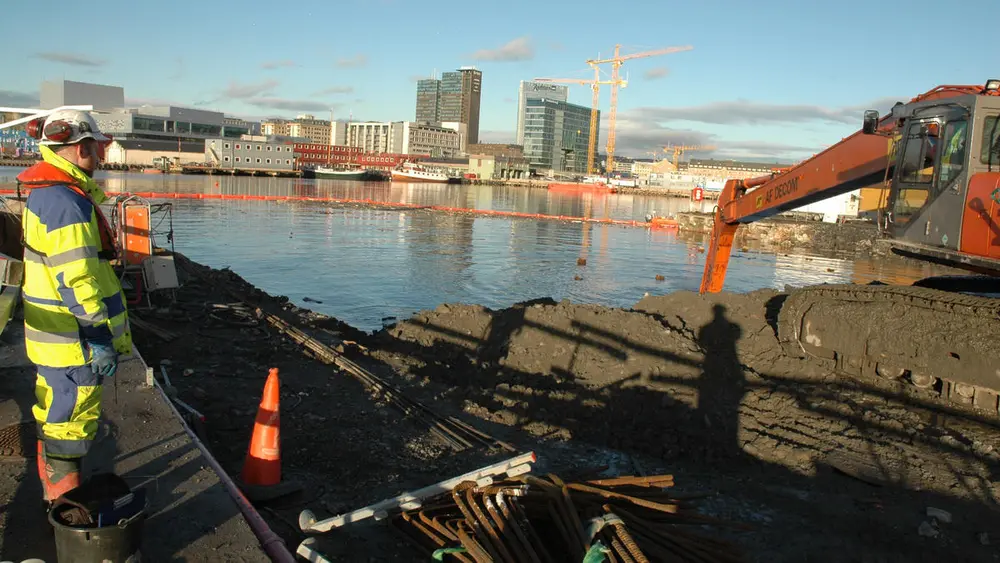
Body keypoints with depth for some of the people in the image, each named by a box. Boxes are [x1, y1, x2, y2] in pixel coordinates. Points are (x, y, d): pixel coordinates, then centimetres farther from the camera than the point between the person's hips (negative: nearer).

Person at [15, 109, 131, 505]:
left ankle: (57, 493, 39)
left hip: (52, 336, 11)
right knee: (70, 423, 2)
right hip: (74, 342, -11)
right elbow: (76, 281, -26)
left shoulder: (43, 193, 11)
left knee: (56, 419, 23)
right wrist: (101, 339, -21)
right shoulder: (68, 203, -23)